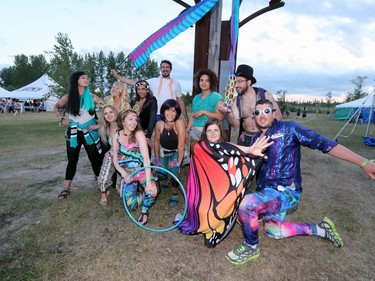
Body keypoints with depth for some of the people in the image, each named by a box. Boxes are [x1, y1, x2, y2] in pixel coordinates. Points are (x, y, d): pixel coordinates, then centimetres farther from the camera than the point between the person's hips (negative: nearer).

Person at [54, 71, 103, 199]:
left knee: (95, 159, 6)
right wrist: (62, 119, 0)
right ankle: (67, 188, 19)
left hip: (90, 132, -1)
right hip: (73, 133, 1)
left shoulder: (91, 96, -5)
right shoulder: (68, 97, -1)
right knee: (72, 160, 7)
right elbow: (56, 107, 16)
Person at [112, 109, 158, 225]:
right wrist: (124, 174, -18)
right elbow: (115, 160, 0)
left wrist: (148, 182, -31)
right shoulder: (116, 136, -2)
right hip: (127, 173, 3)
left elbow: (146, 158, -22)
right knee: (132, 205, -11)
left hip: (141, 170, -2)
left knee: (152, 190, -31)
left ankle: (144, 211, 0)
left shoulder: (139, 134, -13)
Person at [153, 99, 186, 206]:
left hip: (176, 152, -3)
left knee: (174, 171, -21)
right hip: (163, 151, 3)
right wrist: (156, 158, -1)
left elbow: (181, 145, -31)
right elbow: (156, 141, -6)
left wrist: (178, 162, -26)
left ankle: (174, 196, 3)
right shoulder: (159, 124, -21)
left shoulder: (179, 123, -32)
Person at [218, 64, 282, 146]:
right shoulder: (236, 100, -1)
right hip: (245, 139, 2)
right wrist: (229, 113, -25)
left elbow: (278, 115, 2)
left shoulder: (265, 95, -8)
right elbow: (236, 125, -8)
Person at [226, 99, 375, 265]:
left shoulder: (288, 128, -9)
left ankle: (251, 247, -1)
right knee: (272, 231, 17)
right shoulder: (256, 138, 9)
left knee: (246, 203, -30)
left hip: (285, 191, -8)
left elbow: (324, 144, -14)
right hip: (266, 191, 8)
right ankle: (319, 229, 33)